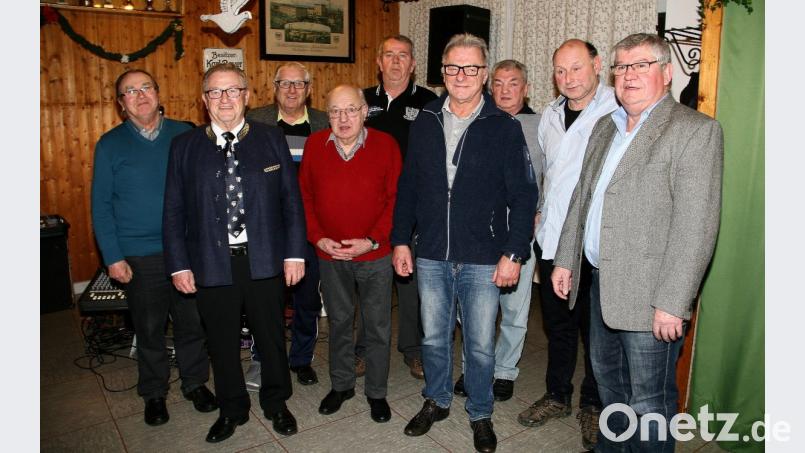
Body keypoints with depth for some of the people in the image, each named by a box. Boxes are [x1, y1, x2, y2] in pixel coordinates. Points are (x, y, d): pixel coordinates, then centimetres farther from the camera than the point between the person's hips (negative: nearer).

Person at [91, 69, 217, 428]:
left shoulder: (184, 135, 3)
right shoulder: (110, 144, 0)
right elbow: (101, 206, 0)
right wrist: (113, 257, -5)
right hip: (139, 256, -1)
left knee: (193, 321, 11)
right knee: (149, 329, 12)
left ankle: (195, 382, 32)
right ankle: (154, 393, 31)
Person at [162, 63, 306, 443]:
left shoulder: (271, 139, 2)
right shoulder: (185, 146, 2)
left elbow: (291, 200, 1)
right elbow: (174, 211, 3)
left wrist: (294, 253, -4)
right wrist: (179, 265, -2)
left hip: (264, 263, 0)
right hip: (211, 264, 1)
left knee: (271, 337, 14)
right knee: (222, 344, 14)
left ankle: (276, 403, 37)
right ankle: (232, 409, 36)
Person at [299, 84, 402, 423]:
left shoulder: (385, 145, -6)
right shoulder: (314, 145, 1)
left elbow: (396, 198, -7)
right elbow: (304, 196, 5)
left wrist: (372, 240, -14)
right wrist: (318, 238, -6)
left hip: (375, 254, -2)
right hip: (329, 254, 2)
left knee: (378, 326, 8)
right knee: (338, 321, 17)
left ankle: (376, 392, 26)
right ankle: (341, 385, 36)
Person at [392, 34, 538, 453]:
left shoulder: (504, 127, -5)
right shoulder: (425, 123, 5)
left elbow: (523, 195, -6)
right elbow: (407, 187, 9)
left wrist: (514, 254, -11)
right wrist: (400, 240, 5)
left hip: (483, 260, -3)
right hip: (431, 257, 3)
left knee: (480, 344, 10)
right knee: (434, 338, 17)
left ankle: (480, 414, 32)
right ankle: (436, 401, 40)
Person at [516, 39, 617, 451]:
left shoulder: (619, 112, -12)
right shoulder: (550, 114, 11)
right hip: (551, 239, 6)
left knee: (595, 330, 9)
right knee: (557, 325, 18)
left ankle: (594, 406, 29)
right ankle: (557, 396, 36)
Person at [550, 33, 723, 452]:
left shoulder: (696, 130, -12)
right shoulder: (605, 127, 12)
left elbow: (696, 226, -18)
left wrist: (672, 303, -21)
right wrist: (565, 260, 12)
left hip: (650, 294, -7)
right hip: (602, 281, 8)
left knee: (648, 401, 4)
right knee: (607, 378, 23)